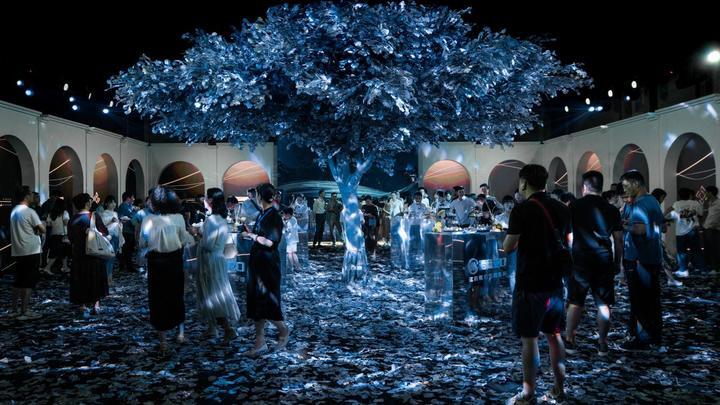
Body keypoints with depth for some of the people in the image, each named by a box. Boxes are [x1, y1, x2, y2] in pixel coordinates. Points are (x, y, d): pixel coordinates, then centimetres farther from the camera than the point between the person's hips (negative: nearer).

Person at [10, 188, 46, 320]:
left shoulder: (14, 211, 11)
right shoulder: (29, 212, -14)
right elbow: (42, 229, -14)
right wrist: (37, 230, 5)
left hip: (17, 251, 8)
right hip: (31, 251, -8)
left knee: (18, 281, 14)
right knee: (28, 282, -4)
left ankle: (15, 309, 19)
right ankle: (24, 312, -3)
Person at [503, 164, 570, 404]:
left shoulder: (522, 209, -13)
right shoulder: (562, 209, 5)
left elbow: (508, 248, -11)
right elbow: (569, 244, 15)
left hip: (530, 285, -6)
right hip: (555, 283, 6)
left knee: (529, 339, 2)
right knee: (554, 336, 16)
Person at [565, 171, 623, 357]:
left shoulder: (574, 206, -4)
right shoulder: (611, 210, 2)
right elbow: (618, 240, 5)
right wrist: (617, 263, 14)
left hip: (580, 260, -1)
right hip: (604, 262, 2)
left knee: (575, 302, 7)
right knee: (603, 304, 8)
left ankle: (569, 341, 13)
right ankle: (602, 344, 13)